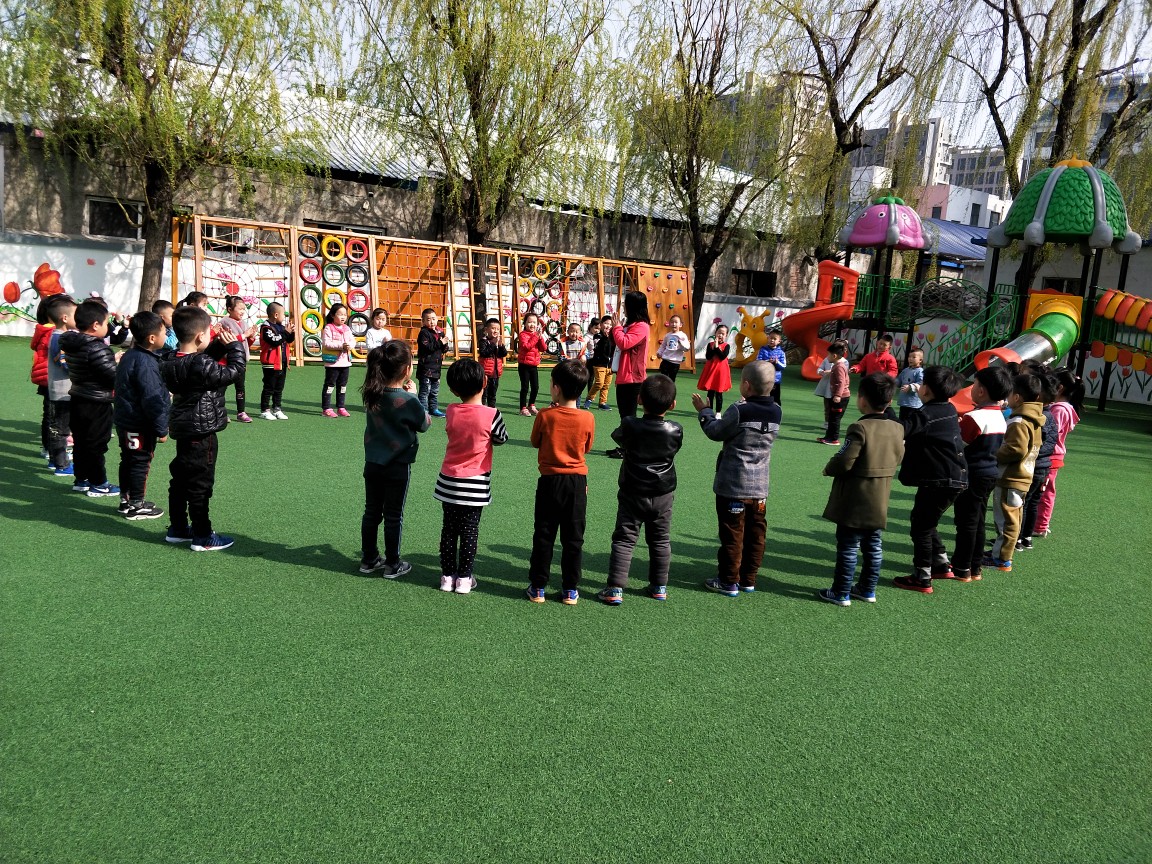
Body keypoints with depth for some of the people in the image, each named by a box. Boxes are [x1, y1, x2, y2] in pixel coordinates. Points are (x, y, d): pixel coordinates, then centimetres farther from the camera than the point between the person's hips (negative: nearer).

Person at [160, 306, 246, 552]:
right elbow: (234, 371, -16)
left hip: (183, 429, 9)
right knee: (200, 484, -1)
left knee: (181, 479, 18)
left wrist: (219, 345, 3)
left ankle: (177, 528, 29)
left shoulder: (170, 361, 3)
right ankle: (202, 537, 7)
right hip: (202, 432, -9)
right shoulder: (201, 366, -23)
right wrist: (234, 345, -4)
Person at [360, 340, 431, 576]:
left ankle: (369, 559, 28)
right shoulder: (408, 401, -21)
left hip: (373, 463, 5)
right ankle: (392, 564, 18)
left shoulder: (372, 394, -6)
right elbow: (424, 424, -5)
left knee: (372, 512, 16)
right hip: (398, 466, -5)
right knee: (393, 515, 8)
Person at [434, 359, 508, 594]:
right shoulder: (491, 415, -15)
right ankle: (464, 578, 14)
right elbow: (501, 439, 1)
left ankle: (447, 576, 19)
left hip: (449, 482, 3)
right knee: (470, 530, 8)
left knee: (449, 529, 13)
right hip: (476, 485, -3)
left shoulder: (451, 412, -6)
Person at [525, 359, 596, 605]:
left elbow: (535, 442, 4)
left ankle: (538, 587, 15)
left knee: (543, 536, 10)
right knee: (573, 538, 10)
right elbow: (587, 447, 5)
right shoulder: (587, 419, -10)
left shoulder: (545, 416, -13)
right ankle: (570, 590, 16)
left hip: (549, 481, -1)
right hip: (577, 482, 1)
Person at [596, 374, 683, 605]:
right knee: (660, 541, 16)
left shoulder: (630, 426, -16)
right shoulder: (675, 431, -11)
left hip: (633, 493, -2)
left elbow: (616, 435, 4)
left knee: (624, 540, 3)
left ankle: (615, 588, -3)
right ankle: (659, 586, 22)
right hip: (663, 494, 2)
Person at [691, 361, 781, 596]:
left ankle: (729, 582, 12)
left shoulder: (739, 411, -19)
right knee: (755, 533, 13)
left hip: (733, 485, -6)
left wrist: (704, 411, 8)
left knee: (732, 534, 4)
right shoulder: (775, 412, -2)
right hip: (760, 486, 6)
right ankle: (748, 579, 23)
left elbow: (715, 432, -7)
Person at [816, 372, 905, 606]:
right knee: (874, 547, 16)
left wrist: (828, 469, -2)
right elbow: (896, 460, 10)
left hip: (853, 503, -7)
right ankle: (868, 589, 27)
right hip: (879, 503, 7)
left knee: (848, 548, 2)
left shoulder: (860, 429, -21)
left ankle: (841, 593, 10)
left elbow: (843, 462, -22)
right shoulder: (897, 429, 1)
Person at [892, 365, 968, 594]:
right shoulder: (950, 410, 11)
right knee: (926, 524, 24)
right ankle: (941, 564, 32)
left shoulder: (925, 415, -17)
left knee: (920, 528, 1)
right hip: (955, 478, 9)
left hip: (938, 481, -9)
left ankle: (922, 579, 5)